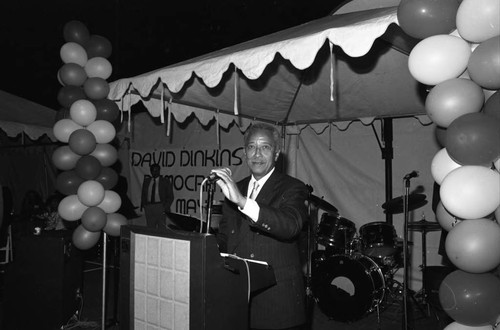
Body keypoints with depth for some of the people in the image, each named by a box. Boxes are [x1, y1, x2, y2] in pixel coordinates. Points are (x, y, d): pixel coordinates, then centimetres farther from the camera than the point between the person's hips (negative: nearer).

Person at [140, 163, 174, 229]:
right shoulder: (146, 181, 14)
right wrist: (143, 205, 4)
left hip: (160, 207, -3)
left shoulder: (165, 181, 3)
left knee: (161, 228, -7)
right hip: (148, 207, 3)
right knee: (150, 227, 2)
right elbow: (143, 195, 19)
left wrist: (166, 207, -9)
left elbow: (170, 196, 2)